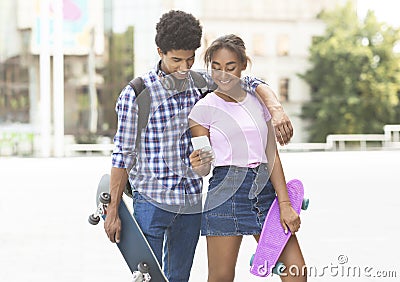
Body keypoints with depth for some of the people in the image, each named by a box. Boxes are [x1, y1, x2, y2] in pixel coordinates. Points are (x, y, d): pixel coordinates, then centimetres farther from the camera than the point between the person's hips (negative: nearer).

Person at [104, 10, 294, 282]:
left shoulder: (200, 82, 2)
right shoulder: (136, 94, -11)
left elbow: (252, 85, 7)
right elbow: (123, 154, -8)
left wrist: (276, 108, -15)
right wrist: (113, 211, -6)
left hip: (192, 201, 5)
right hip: (152, 201, -5)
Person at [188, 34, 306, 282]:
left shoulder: (259, 102, 10)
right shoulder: (204, 109, -1)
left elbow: (272, 156, 9)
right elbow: (203, 168, 1)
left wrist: (285, 203, 1)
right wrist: (199, 165, -23)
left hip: (265, 191, 4)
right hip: (226, 195, -4)